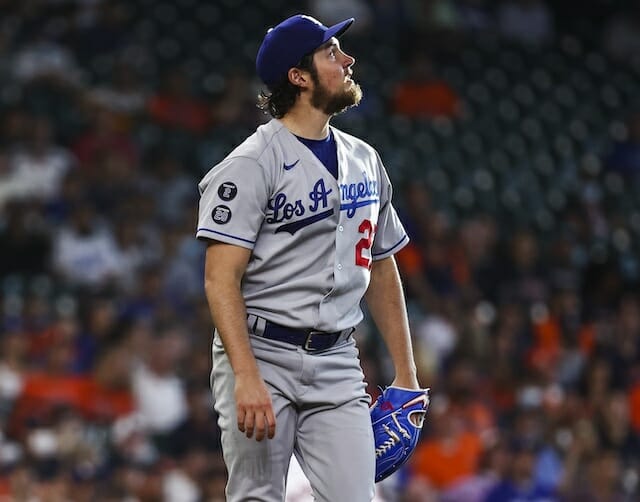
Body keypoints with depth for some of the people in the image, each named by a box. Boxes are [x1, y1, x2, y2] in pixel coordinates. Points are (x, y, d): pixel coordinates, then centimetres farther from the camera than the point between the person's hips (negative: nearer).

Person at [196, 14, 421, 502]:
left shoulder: (365, 161, 15)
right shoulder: (252, 163, -7)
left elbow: (382, 272, 21)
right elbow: (221, 278, -14)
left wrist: (406, 374, 15)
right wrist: (246, 377, -24)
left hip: (338, 368, 5)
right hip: (261, 355, -5)